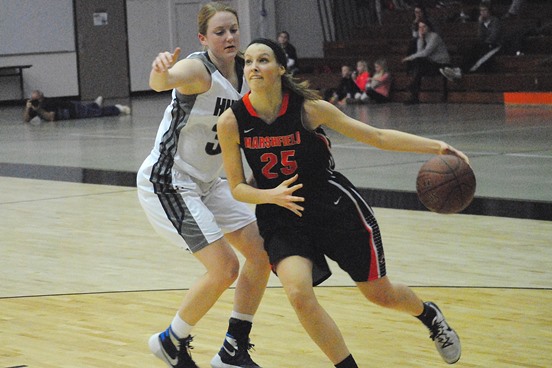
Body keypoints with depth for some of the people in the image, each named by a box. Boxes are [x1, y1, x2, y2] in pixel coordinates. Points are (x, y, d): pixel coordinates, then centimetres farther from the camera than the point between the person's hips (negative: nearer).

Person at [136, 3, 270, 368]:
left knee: (263, 253, 4)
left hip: (207, 182, 9)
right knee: (225, 268, -15)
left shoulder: (245, 70, 1)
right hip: (168, 183, -9)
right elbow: (161, 82, -45)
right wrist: (161, 71, -69)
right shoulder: (198, 69, -22)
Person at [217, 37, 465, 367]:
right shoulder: (232, 122, -12)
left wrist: (437, 147, -17)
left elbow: (375, 136, -9)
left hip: (335, 208, 0)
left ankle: (429, 315, 46)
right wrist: (271, 196, -25)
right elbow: (237, 188, -4)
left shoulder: (308, 107, -15)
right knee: (299, 293, -26)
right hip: (282, 218, 1)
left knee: (381, 294, 10)